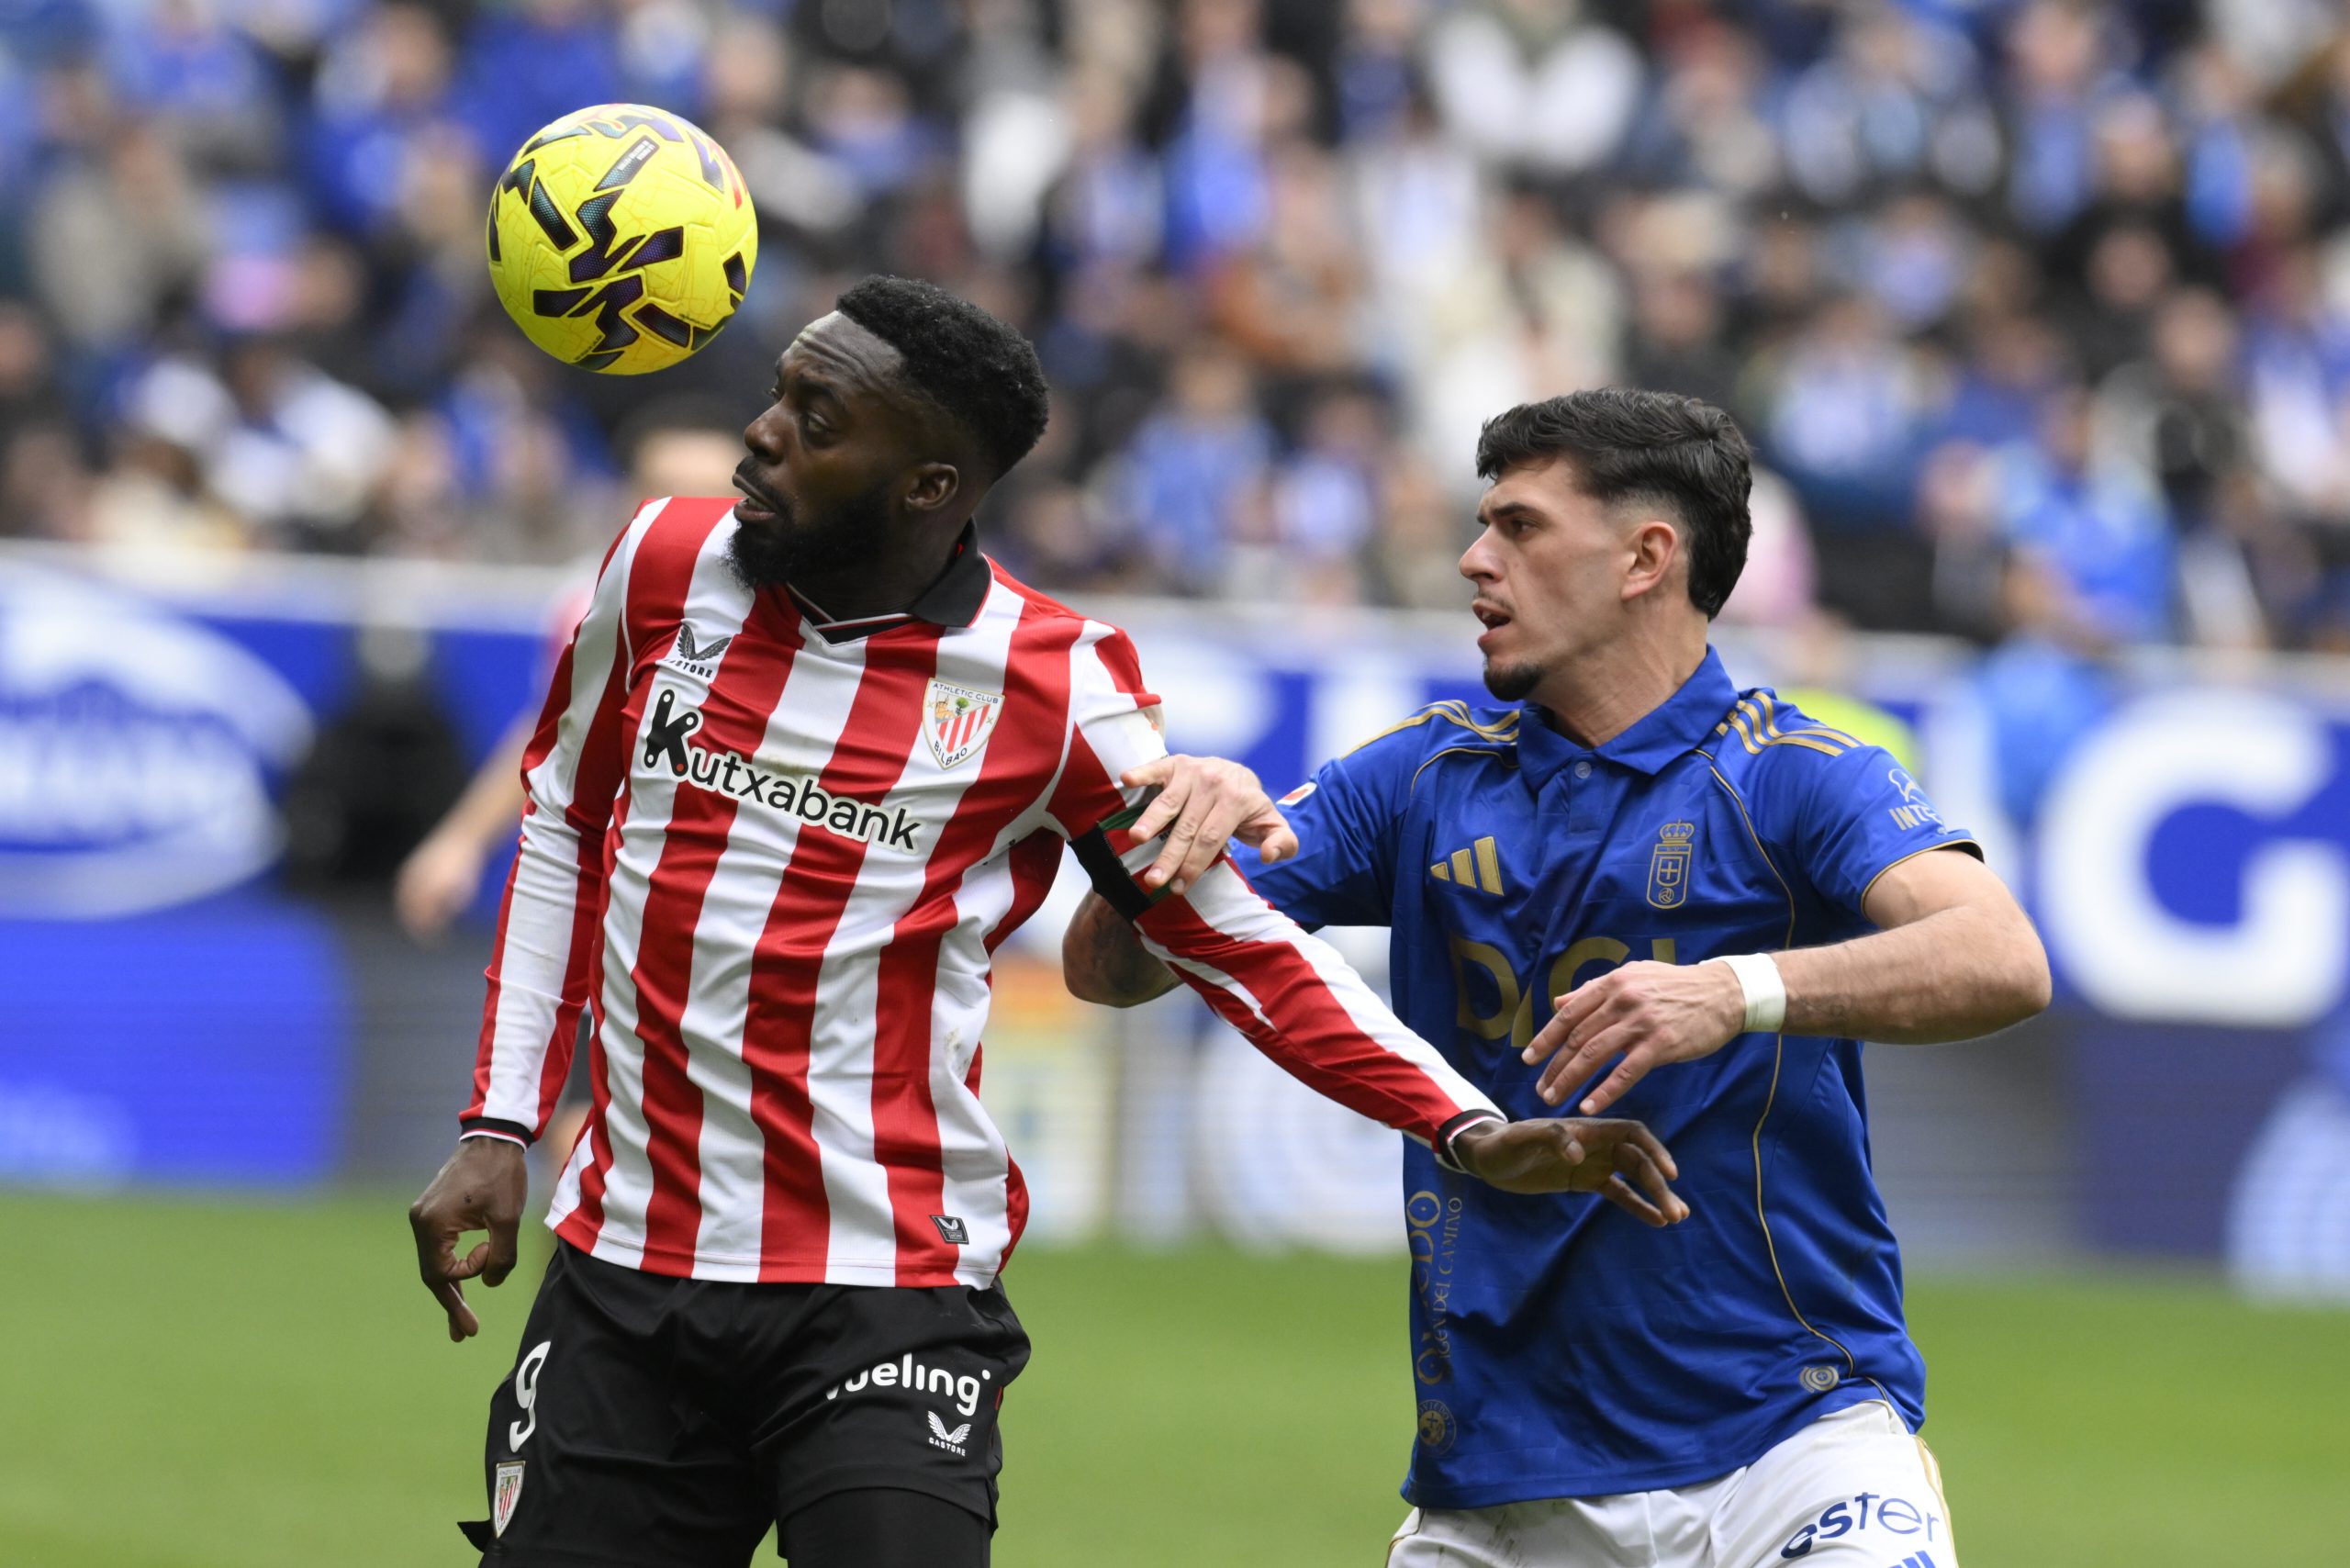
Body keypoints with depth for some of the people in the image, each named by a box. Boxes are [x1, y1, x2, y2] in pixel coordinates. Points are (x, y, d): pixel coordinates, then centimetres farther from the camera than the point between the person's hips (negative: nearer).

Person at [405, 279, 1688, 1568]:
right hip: (625, 1268, 4)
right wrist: (498, 1130, 11)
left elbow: (1241, 946, 1)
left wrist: (1474, 1135, -11)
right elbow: (565, 830, 17)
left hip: (891, 1303, -3)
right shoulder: (667, 566, 2)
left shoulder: (1052, 686, -7)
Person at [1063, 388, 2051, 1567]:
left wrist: (1743, 990, -36)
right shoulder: (1428, 777, 10)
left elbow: (2003, 963, -21)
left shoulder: (1792, 776, -3)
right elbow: (1108, 969, 8)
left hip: (1791, 1436, -4)